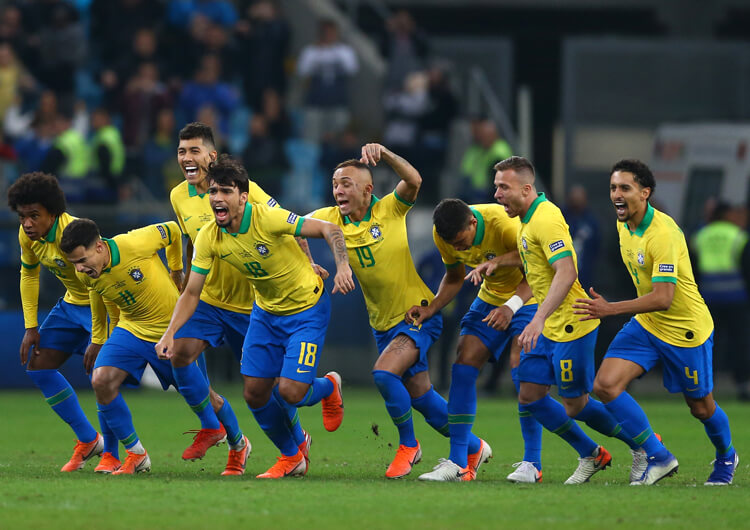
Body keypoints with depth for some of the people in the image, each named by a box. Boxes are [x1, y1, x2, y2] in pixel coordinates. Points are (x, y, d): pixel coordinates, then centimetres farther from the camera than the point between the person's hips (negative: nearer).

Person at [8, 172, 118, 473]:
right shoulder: (28, 235, -9)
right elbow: (29, 274, 9)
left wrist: (98, 340, -29)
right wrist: (31, 327, 5)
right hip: (72, 303, 8)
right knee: (37, 367, 4)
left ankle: (111, 454, -6)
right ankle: (87, 440, 13)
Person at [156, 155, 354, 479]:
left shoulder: (268, 219, -29)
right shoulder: (208, 238, -13)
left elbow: (329, 230, -25)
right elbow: (191, 292, -6)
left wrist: (342, 266, -42)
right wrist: (170, 334, -18)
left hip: (307, 309, -6)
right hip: (266, 312, 6)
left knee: (290, 391, -15)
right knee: (255, 392, 2)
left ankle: (328, 388, 22)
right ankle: (291, 458, 27)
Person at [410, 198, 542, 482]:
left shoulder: (505, 224, -32)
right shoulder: (443, 235, -14)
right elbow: (454, 277, 4)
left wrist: (511, 307, -40)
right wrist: (431, 308, -11)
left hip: (528, 297, -6)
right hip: (491, 297, 6)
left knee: (522, 370, -21)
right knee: (463, 367, -7)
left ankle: (532, 464, -15)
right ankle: (457, 463, -3)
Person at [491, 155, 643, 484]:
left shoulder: (546, 219, -21)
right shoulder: (529, 218, 10)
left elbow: (566, 273, -31)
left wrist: (538, 319, -39)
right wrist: (498, 261, 12)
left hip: (572, 325, -10)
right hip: (549, 328, 10)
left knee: (575, 405, -2)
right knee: (530, 397, 7)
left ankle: (642, 444, 18)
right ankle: (590, 455, 21)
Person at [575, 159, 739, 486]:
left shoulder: (663, 234, -28)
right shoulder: (624, 224, -2)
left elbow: (662, 299, -33)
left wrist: (610, 309, -37)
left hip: (686, 332, -7)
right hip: (646, 324, 7)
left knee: (701, 409, 10)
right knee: (606, 385, -13)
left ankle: (726, 458, 43)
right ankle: (658, 458, -3)